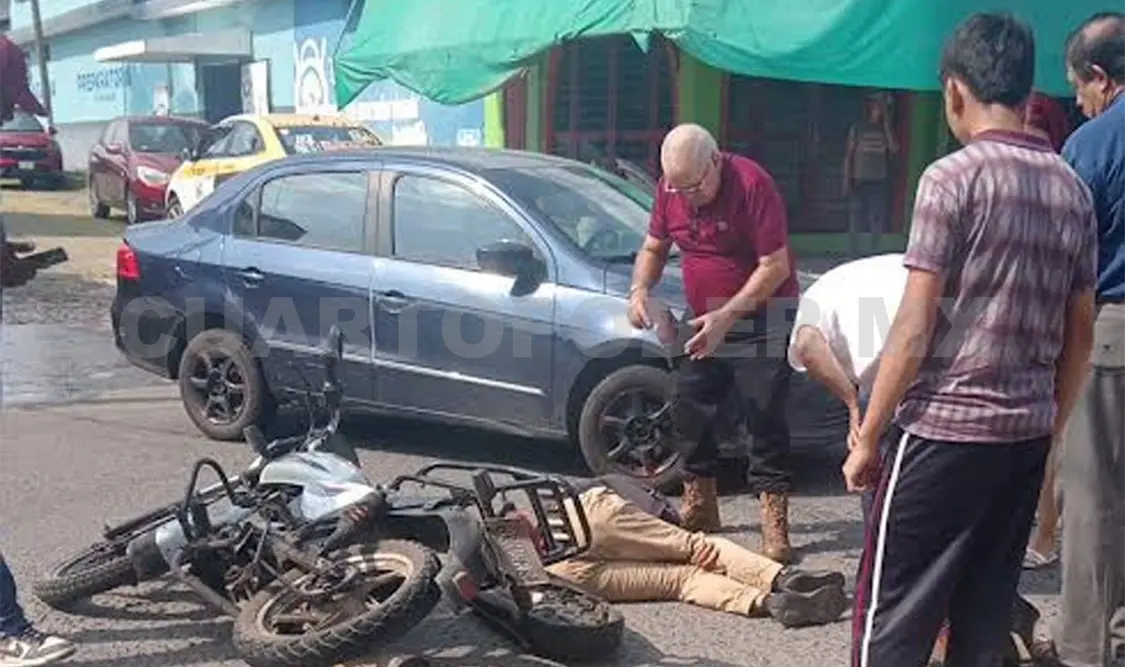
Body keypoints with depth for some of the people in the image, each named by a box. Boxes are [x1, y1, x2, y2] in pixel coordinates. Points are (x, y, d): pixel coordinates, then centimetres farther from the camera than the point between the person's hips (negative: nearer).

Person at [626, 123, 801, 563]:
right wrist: (639, 289, -10)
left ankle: (774, 521, -5)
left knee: (764, 418, -8)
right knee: (688, 411, 7)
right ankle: (699, 507, 21)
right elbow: (654, 247, 11)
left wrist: (726, 316, -28)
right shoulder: (671, 188, -2)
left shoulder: (752, 184, -22)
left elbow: (776, 266, -23)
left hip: (761, 319, -6)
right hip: (706, 323, 7)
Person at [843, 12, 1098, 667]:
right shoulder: (1074, 190, 9)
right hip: (1026, 435, 7)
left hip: (945, 429, -6)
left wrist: (867, 436, -7)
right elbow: (1080, 334, 12)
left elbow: (915, 326, -13)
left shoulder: (953, 178, -11)